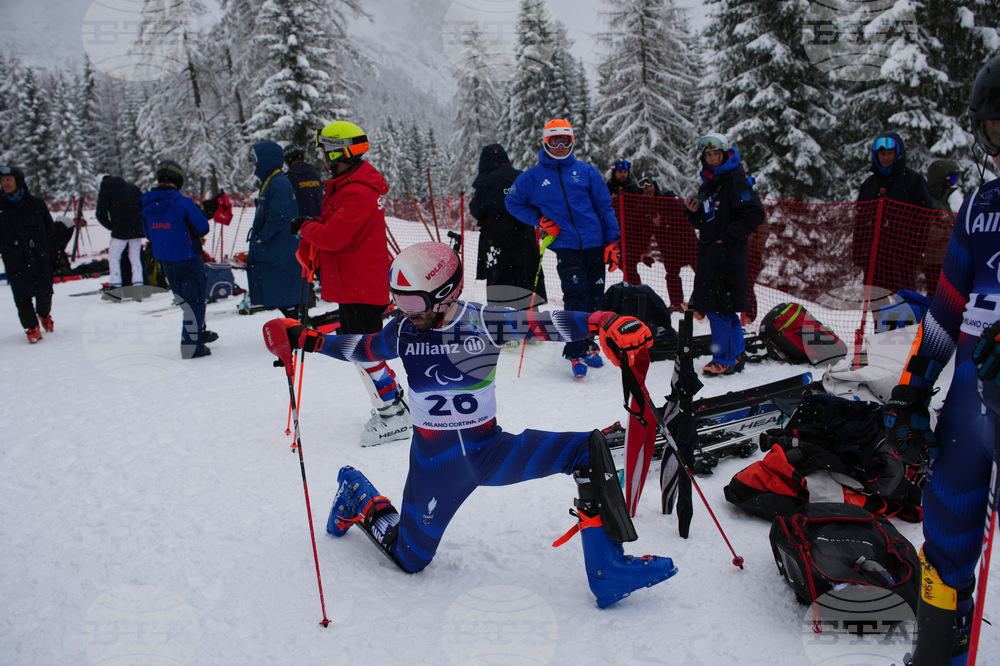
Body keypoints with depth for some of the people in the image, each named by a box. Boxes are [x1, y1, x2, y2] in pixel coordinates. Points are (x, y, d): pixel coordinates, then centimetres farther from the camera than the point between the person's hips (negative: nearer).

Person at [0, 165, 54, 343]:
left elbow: (48, 225, 13)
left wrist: (39, 244, 7)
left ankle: (44, 314, 34)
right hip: (15, 261, 0)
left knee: (44, 293, 4)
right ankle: (31, 327, 10)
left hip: (39, 257, 0)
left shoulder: (35, 203, 3)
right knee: (22, 297, -4)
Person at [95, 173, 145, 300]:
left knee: (113, 256, 8)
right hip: (137, 229, 4)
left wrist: (110, 226, 9)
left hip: (120, 230, -4)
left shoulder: (105, 191, 3)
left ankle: (115, 287, 2)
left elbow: (101, 214, -4)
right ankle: (138, 286, 4)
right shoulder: (131, 187, 14)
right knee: (135, 257, 11)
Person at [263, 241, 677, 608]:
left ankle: (607, 571, -16)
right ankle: (359, 500, 42)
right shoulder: (403, 331, -5)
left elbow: (543, 324, -22)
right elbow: (361, 349, 13)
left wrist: (606, 325, -36)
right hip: (434, 461, 1)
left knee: (588, 451, -21)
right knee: (410, 558, 14)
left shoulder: (484, 322, -13)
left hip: (489, 449, 0)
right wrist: (307, 340, 3)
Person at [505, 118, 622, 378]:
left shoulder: (586, 172, 8)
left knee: (595, 297, 6)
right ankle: (576, 354, -6)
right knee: (576, 297, -14)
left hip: (594, 243, 3)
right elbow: (513, 202, 16)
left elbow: (604, 207, 10)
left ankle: (587, 343, 27)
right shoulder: (532, 177, 5)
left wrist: (613, 241, 2)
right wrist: (539, 220, 2)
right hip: (565, 247, -2)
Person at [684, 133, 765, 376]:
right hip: (709, 254, 9)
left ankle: (725, 359, 2)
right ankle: (736, 354, 24)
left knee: (720, 308, -8)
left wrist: (728, 238, -16)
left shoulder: (735, 181, -8)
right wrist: (694, 212, 2)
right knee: (711, 306, 12)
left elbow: (755, 213, -17)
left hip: (727, 254, -9)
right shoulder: (707, 184, 18)